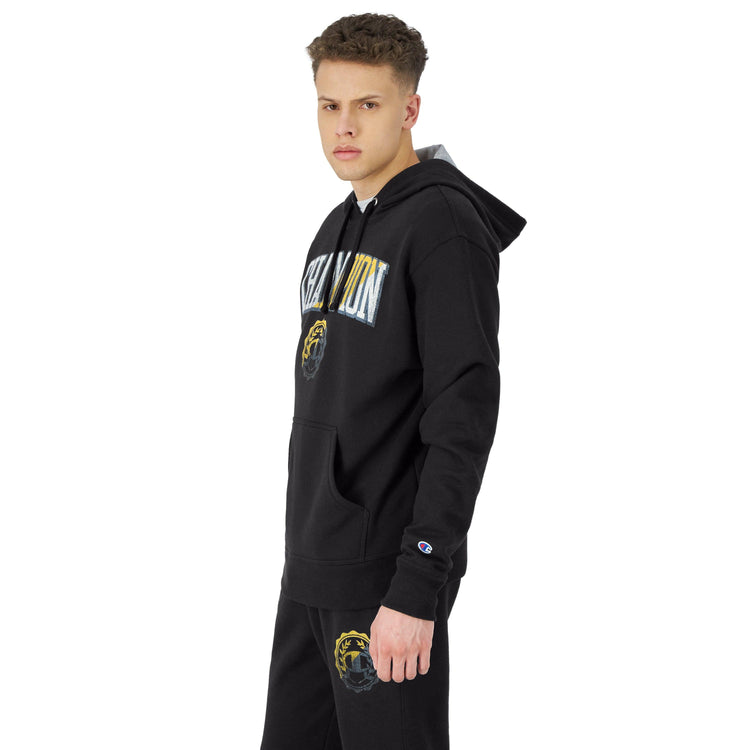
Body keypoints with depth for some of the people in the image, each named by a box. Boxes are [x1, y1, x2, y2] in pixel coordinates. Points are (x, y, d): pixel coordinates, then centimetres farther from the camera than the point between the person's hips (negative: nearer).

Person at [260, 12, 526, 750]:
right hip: (313, 571, 9)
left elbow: (465, 417, -20)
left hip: (389, 577, -9)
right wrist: (303, 559, 20)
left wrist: (417, 590, -24)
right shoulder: (337, 231, 15)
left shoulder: (446, 229, -14)